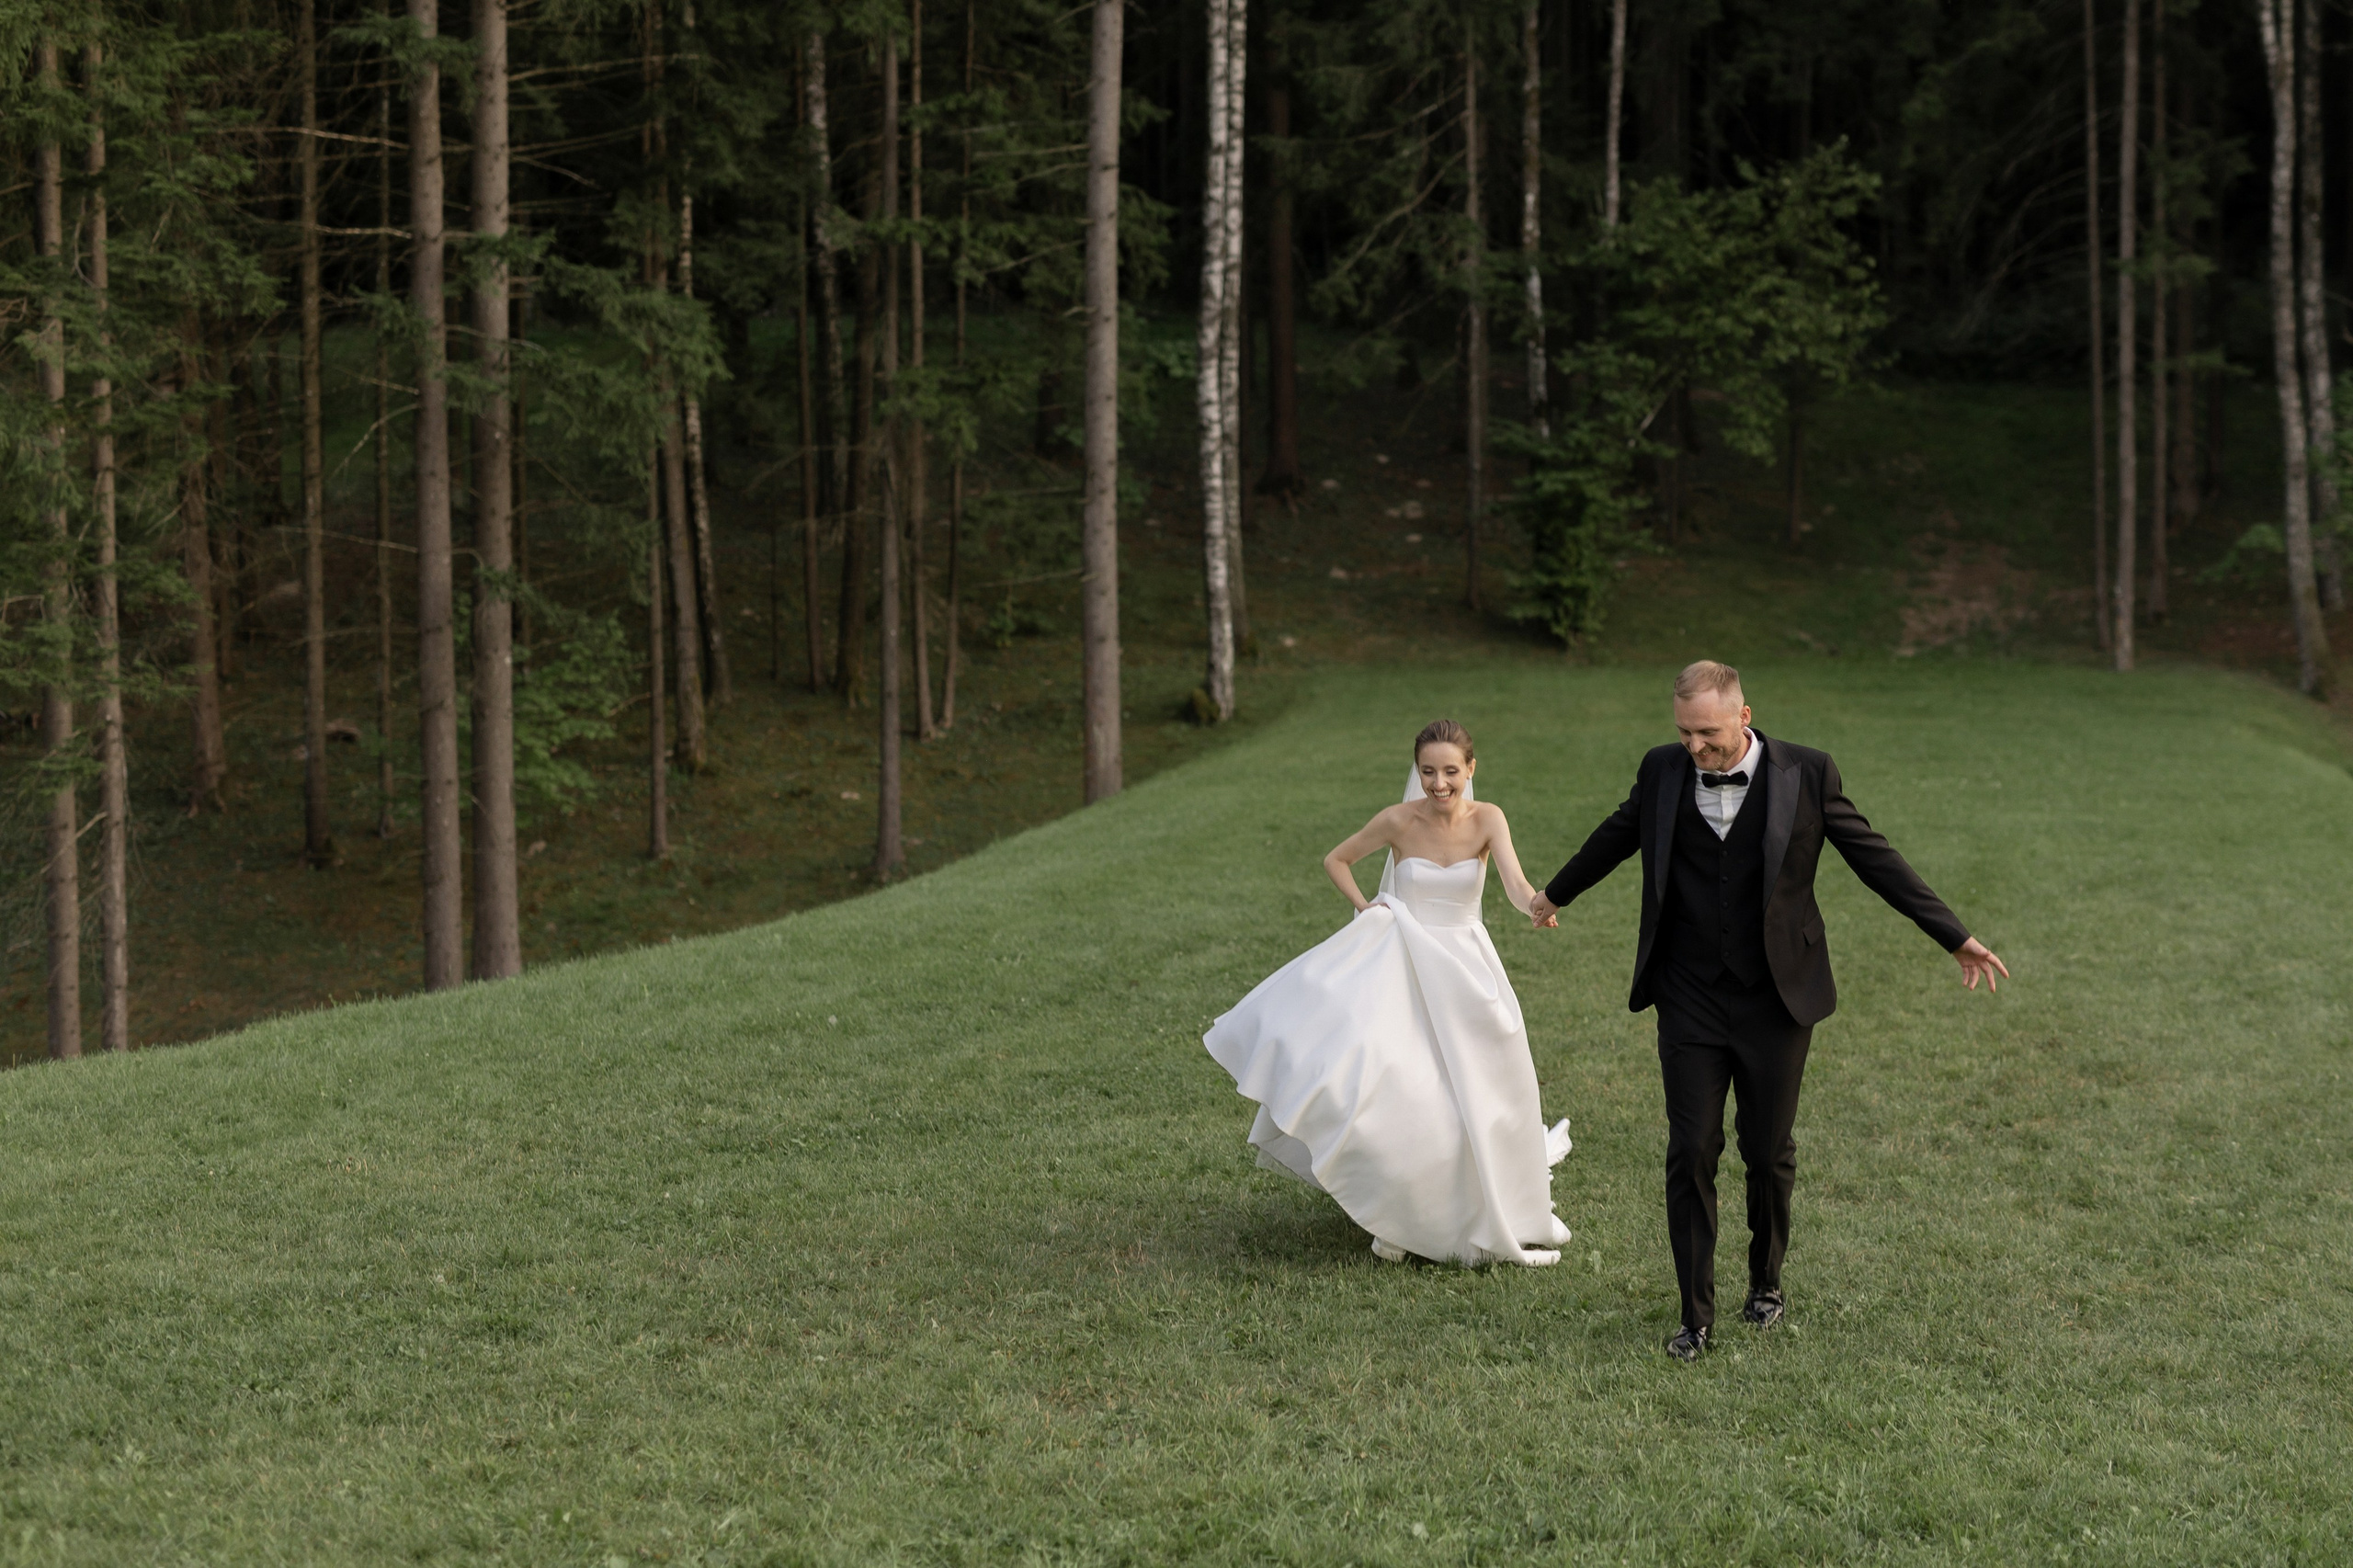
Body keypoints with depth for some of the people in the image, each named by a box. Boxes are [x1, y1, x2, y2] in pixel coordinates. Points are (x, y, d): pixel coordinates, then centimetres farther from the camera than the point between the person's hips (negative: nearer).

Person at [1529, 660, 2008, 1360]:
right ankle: (1696, 1314, 9)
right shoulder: (1662, 770, -2)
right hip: (1691, 1002, 1)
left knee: (1769, 1152, 9)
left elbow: (1874, 857, 0)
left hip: (1775, 1000, -1)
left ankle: (1766, 1281, 33)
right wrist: (1555, 894, 32)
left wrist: (1955, 937, 2)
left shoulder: (1805, 773, -8)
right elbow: (1618, 835, 17)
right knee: (1691, 1153, -2)